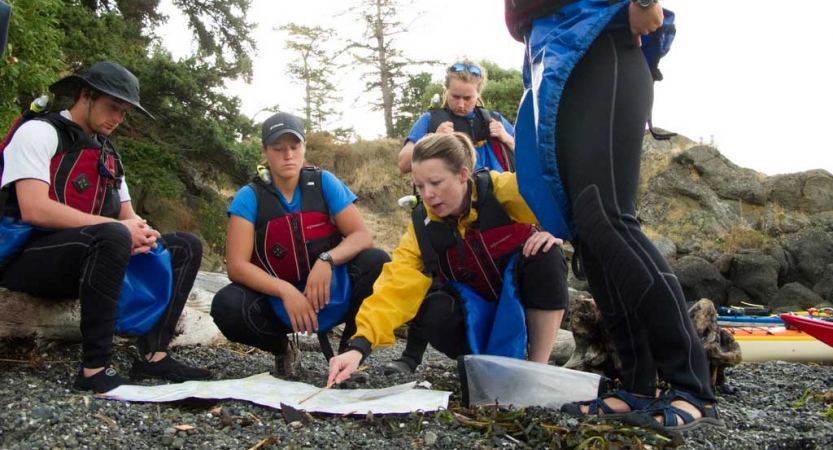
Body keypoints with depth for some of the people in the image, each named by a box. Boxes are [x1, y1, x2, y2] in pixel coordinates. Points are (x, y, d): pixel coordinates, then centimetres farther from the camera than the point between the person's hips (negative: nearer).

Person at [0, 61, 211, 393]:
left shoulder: (107, 153, 17)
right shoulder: (39, 132, -6)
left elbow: (128, 215, 15)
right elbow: (34, 210, -21)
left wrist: (139, 233, -11)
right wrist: (120, 229, -21)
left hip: (91, 256, 8)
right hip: (28, 259, -8)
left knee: (186, 246, -1)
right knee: (113, 236, -37)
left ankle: (153, 354, -13)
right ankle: (95, 368, -31)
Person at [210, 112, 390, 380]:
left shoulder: (323, 182, -4)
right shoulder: (250, 196, -8)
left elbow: (362, 236, -10)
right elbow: (236, 265, -16)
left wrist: (327, 260, -30)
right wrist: (285, 291, -32)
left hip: (334, 294, 1)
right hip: (280, 303, 0)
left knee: (376, 262, -25)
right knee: (226, 306, -29)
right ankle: (283, 351, 3)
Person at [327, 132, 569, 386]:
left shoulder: (503, 189, -22)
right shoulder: (421, 228, -16)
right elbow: (396, 287, -26)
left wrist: (552, 230, -32)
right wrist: (360, 345, -38)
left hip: (526, 293, -1)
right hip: (478, 305, 2)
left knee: (545, 254, -32)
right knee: (433, 314, -29)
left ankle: (539, 366, -19)